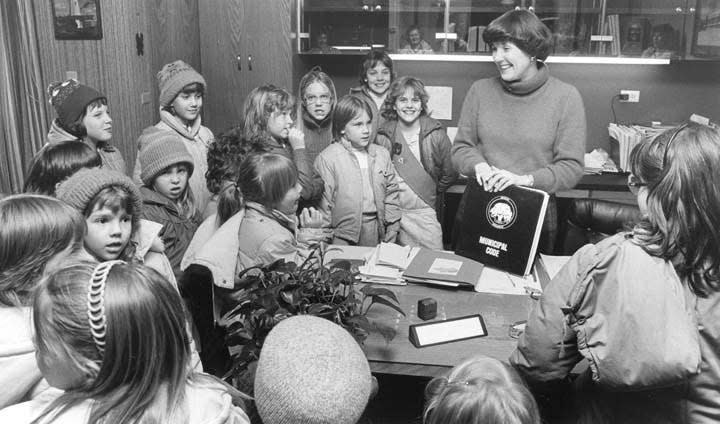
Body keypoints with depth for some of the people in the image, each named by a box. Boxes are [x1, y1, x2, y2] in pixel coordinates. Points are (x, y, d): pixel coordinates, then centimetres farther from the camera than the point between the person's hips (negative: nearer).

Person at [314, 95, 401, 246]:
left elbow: (391, 194, 10)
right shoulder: (327, 158, -7)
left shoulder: (382, 154, 7)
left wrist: (392, 233, 5)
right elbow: (323, 202, -6)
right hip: (343, 235, -4)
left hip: (376, 230, 4)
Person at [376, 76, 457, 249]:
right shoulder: (382, 136, -2)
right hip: (392, 211, 1)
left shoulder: (436, 134, -4)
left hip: (425, 211, -1)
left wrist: (432, 192, 8)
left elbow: (450, 172, 4)